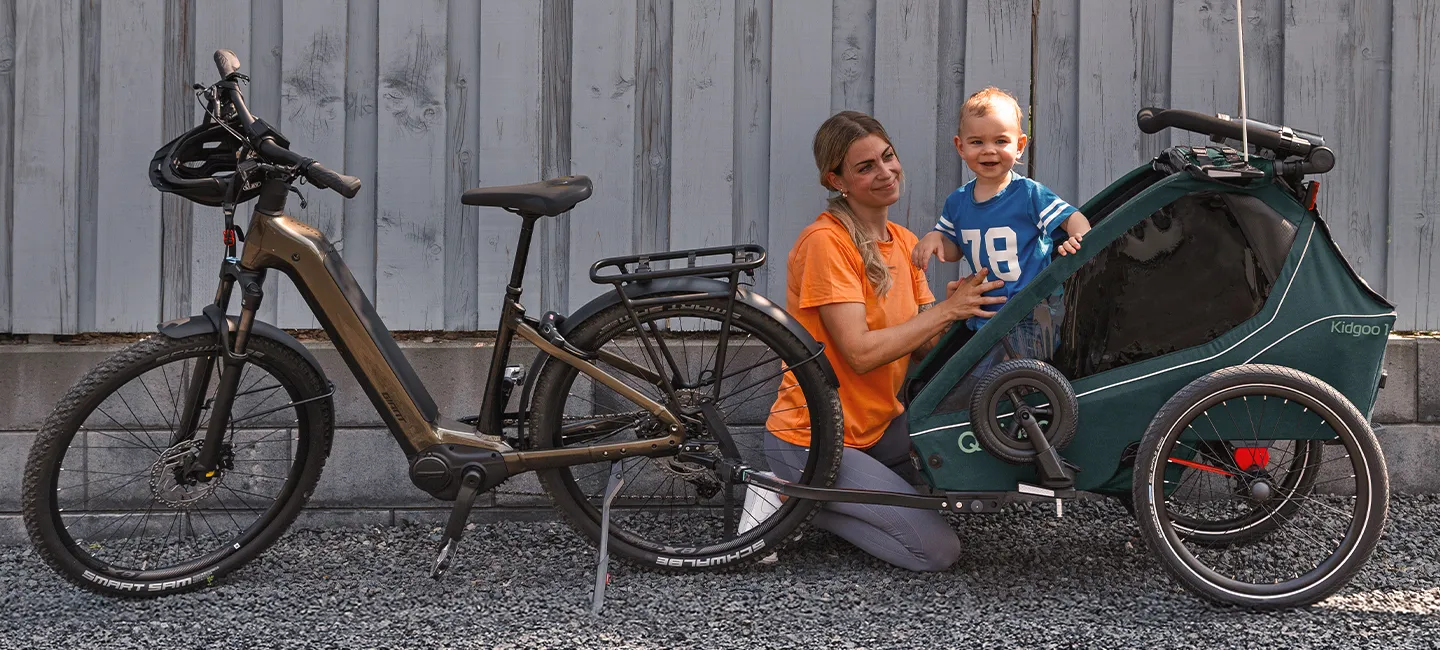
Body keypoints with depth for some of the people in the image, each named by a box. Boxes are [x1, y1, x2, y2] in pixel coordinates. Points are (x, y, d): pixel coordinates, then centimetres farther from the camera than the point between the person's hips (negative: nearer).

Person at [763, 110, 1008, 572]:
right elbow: (860, 352, -24)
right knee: (939, 551, -14)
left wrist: (957, 306, -18)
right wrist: (946, 310, -21)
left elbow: (922, 345, 0)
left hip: (878, 426, 9)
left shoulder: (904, 243, 8)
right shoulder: (826, 242, -18)